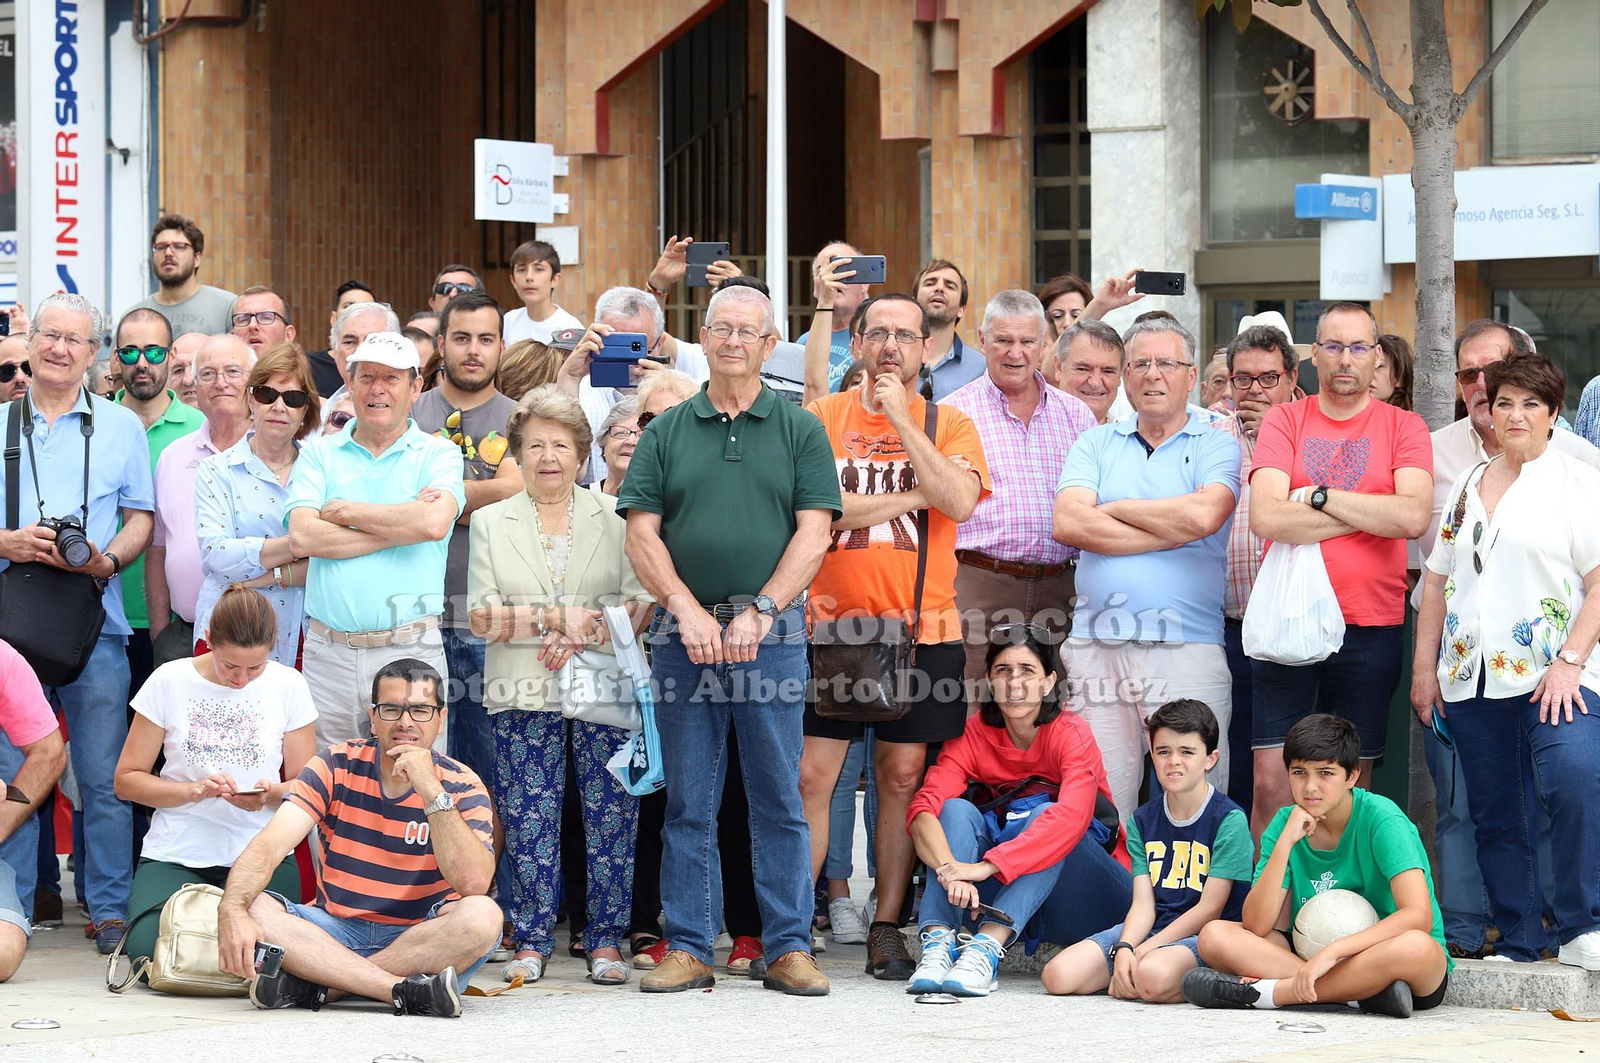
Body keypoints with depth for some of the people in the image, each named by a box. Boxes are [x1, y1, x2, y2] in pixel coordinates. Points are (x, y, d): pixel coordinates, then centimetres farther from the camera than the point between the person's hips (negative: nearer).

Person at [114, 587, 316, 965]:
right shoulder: (170, 681, -1)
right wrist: (194, 790, -15)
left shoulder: (288, 686, 2)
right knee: (151, 950, -26)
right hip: (175, 857, 0)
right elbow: (127, 779, 1)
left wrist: (272, 794, -18)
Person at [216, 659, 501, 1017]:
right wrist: (232, 911, -34)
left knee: (482, 916, -32)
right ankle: (406, 991, -36)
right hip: (336, 932, 1)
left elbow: (473, 883, -22)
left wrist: (431, 791, -26)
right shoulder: (337, 767, -1)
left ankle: (316, 985, -29)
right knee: (254, 909, -26)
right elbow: (269, 845, -14)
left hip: (424, 940, -1)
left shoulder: (461, 786, -5)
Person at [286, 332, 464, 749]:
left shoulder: (437, 455, 7)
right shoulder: (318, 455, 11)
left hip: (411, 652, -2)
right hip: (329, 653, 2)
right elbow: (302, 538, -5)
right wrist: (400, 528, -7)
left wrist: (346, 511, -4)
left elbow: (434, 522, -14)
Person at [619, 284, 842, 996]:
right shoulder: (666, 432, 10)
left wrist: (760, 611, -11)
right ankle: (688, 950, 7)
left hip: (773, 632, -1)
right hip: (684, 634, 1)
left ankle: (788, 949, 5)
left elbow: (814, 533, -1)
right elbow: (642, 534, 4)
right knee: (688, 803, 3)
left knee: (779, 799, 1)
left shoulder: (800, 430, 7)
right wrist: (688, 611, -8)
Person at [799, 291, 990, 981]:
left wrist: (901, 420, -12)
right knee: (811, 776, -4)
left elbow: (958, 501, -12)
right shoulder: (821, 418, 5)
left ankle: (887, 927, 12)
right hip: (833, 624, -1)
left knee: (902, 777, 4)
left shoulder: (949, 424, 6)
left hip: (921, 627, 1)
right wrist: (910, 496, -9)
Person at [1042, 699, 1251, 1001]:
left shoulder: (1229, 820, -6)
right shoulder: (1142, 821, 11)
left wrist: (1143, 951, -15)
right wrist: (1124, 948, -18)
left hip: (1205, 936, -6)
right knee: (1058, 975, -17)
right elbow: (1143, 904, 4)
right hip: (1152, 929, 6)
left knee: (1153, 975, -40)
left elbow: (1209, 908, -10)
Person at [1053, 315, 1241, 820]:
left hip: (1188, 648, -2)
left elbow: (1204, 515, -13)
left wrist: (1113, 508, -1)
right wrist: (1172, 533, -5)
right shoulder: (1096, 444, 15)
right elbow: (1068, 523, -2)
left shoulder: (1217, 447, 8)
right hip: (1096, 646, 2)